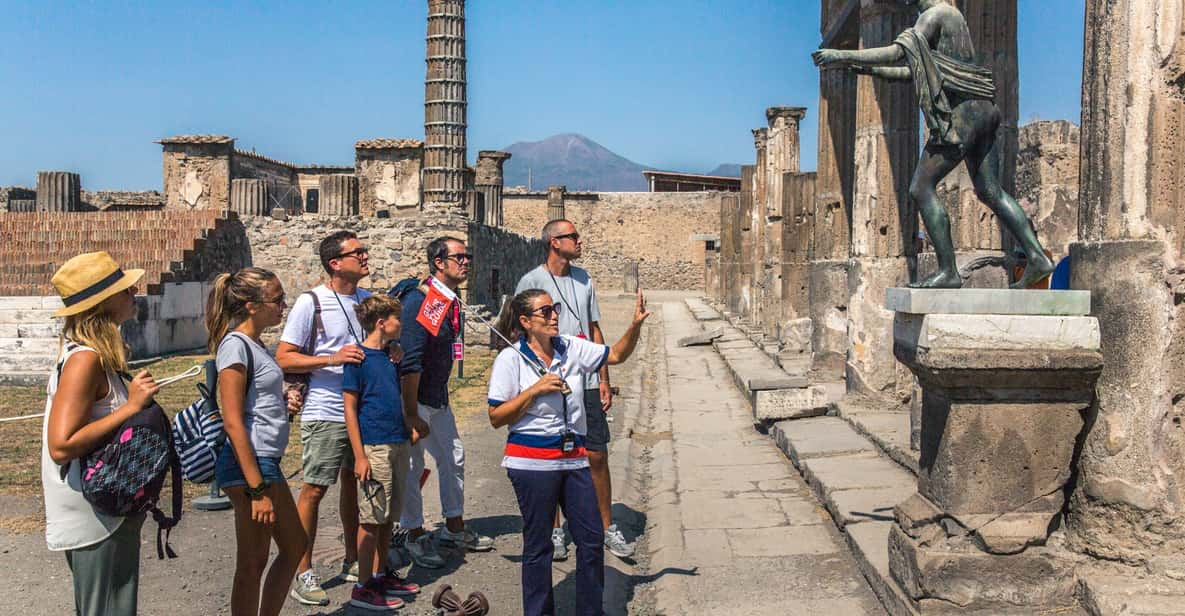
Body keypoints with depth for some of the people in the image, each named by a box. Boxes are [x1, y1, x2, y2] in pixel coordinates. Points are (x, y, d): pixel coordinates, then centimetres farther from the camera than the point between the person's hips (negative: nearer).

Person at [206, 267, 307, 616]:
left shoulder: (254, 345, 12)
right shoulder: (235, 345, -15)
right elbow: (233, 422, -21)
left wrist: (282, 406, 8)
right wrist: (257, 489, -23)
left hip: (267, 461, 10)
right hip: (247, 465, -10)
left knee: (294, 546, 19)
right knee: (253, 562, 1)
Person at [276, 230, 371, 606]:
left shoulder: (368, 299, 8)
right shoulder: (310, 302, -11)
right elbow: (283, 358, -12)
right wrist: (332, 359, -24)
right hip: (326, 414, -6)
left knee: (353, 483, 16)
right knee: (314, 490, -1)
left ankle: (353, 561, 28)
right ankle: (303, 574, 10)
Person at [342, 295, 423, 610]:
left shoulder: (390, 355, 12)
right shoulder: (359, 357, -10)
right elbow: (350, 409, -11)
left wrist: (410, 428, 14)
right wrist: (359, 456, -15)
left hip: (399, 445, 8)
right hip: (374, 448, -8)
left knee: (388, 517, 14)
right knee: (372, 519, -2)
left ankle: (380, 576, 25)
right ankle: (363, 587, 6)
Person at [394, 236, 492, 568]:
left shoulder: (451, 301, 5)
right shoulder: (419, 301, -22)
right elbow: (410, 362, -25)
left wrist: (441, 394, 18)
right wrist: (411, 415, -25)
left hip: (438, 398, 9)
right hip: (413, 399, -9)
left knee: (453, 458, 17)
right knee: (412, 466, 2)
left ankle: (454, 527, 31)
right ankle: (415, 536, 17)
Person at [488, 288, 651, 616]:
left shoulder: (570, 348, 5)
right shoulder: (510, 359, -8)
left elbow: (616, 355, 11)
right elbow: (496, 418, -9)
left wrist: (635, 326, -6)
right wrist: (535, 390, -17)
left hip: (573, 458, 5)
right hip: (533, 462, -5)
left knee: (592, 538, 9)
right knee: (538, 544, 6)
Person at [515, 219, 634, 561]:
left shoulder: (584, 279, 11)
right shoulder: (532, 281, -5)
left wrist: (604, 380, 10)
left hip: (586, 384, 4)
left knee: (597, 455, 5)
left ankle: (608, 528, 17)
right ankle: (555, 530, 19)